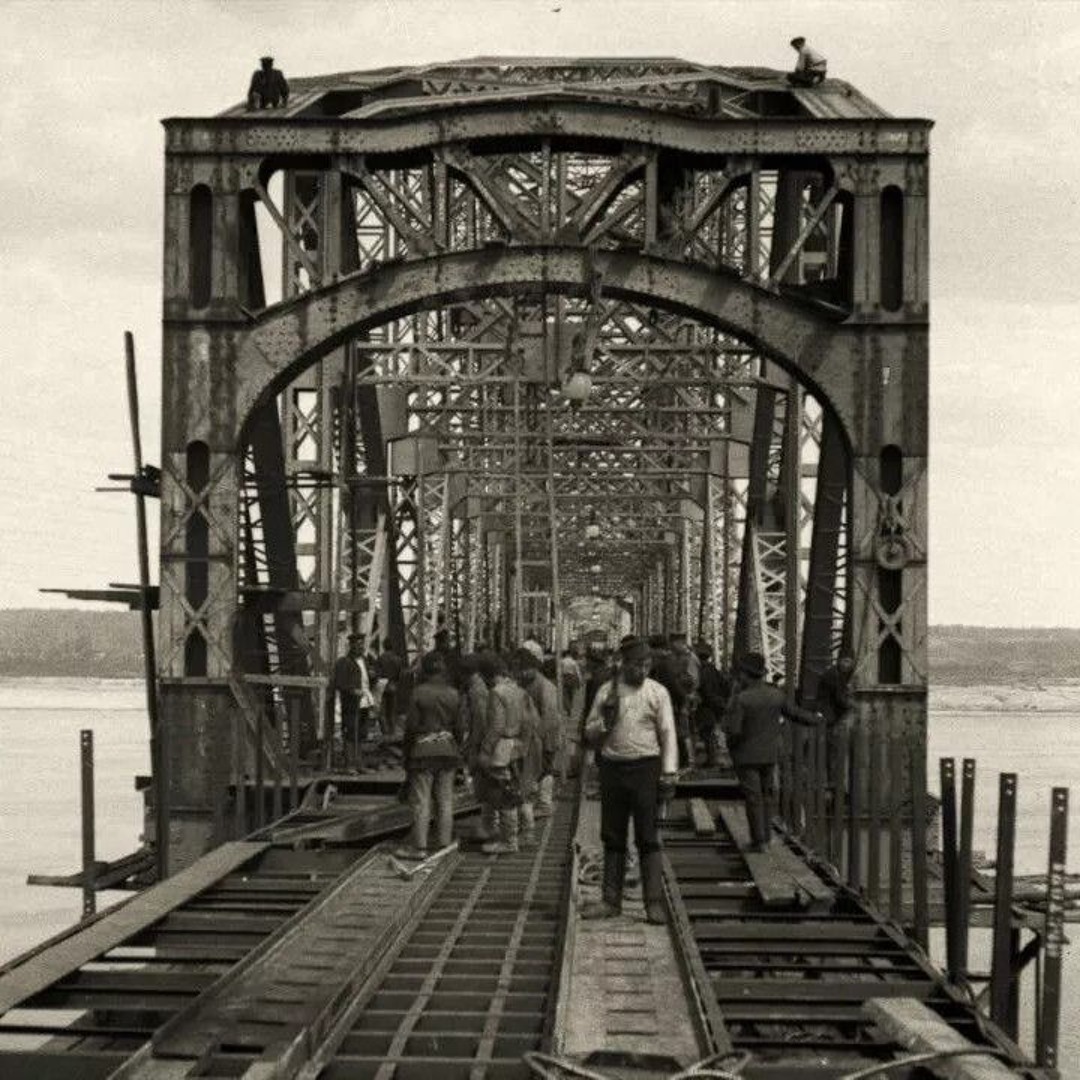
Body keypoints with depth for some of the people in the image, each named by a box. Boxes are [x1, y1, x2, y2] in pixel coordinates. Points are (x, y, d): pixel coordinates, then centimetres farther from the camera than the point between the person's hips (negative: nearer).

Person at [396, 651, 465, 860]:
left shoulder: (419, 693, -10)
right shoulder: (453, 694, 3)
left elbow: (411, 727, -10)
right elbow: (458, 728, 6)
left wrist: (406, 753, 0)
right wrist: (457, 751, 18)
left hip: (423, 751, -5)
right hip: (448, 751, 5)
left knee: (420, 801, -1)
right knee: (445, 800, 9)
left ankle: (419, 846, -2)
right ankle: (444, 845, 11)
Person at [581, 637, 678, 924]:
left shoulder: (657, 692, 1)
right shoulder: (607, 692, 7)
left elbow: (668, 735, -1)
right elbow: (590, 734, 12)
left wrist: (668, 774, -8)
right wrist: (605, 720, -9)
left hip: (645, 768, -3)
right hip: (612, 768, 3)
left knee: (647, 838, -4)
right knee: (612, 838, 8)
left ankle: (654, 903, -1)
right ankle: (611, 900, 15)